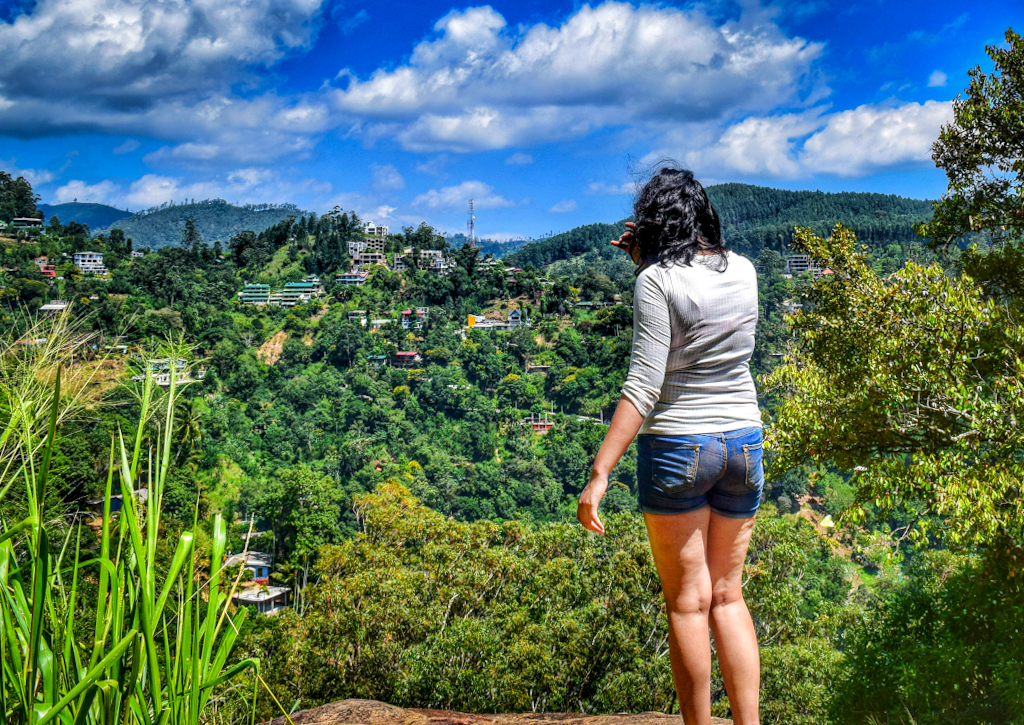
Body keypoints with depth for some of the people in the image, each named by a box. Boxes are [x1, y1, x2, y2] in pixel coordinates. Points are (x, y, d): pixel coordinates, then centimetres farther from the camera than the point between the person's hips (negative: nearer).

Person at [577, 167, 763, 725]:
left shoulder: (657, 279, -12)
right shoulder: (743, 271, 5)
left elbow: (644, 385, -20)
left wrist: (599, 475, -21)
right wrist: (647, 260, 17)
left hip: (676, 446, -5)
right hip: (744, 445, 5)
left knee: (688, 602, 5)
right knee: (728, 595, 15)